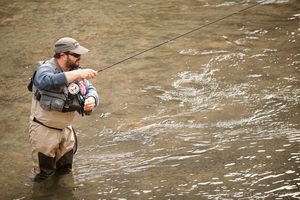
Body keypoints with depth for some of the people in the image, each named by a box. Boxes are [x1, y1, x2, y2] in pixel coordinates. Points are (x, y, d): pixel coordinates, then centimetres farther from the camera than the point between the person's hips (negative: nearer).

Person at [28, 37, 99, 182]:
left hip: (65, 129, 6)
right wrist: (77, 74, -51)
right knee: (44, 173, 6)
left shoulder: (75, 71, -2)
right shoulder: (45, 69, -23)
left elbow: (90, 89, -1)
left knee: (65, 172, 21)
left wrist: (91, 99, -27)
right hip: (44, 130, -6)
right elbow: (45, 81, -46)